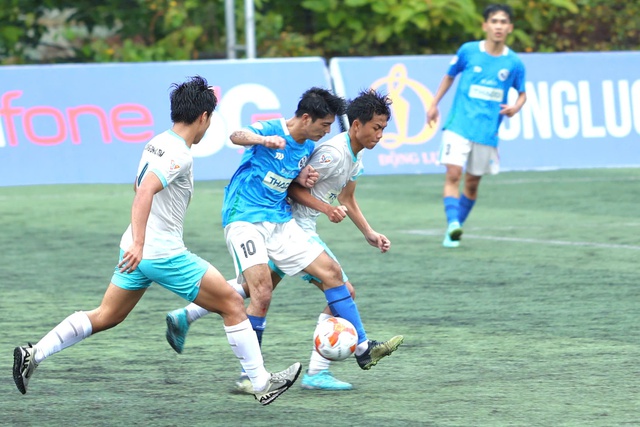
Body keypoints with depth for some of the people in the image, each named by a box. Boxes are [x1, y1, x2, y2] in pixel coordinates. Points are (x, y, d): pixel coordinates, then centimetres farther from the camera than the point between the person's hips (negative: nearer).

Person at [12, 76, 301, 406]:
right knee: (232, 305, 0)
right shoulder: (179, 155, -18)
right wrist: (138, 243, -39)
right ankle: (262, 384, 3)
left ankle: (34, 354, 6)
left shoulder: (156, 143, 11)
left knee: (105, 317, 15)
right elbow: (145, 191, -31)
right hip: (164, 254, -9)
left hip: (137, 250, 9)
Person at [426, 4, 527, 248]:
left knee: (472, 184, 8)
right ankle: (453, 224, -28)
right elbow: (450, 76, 16)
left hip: (487, 133, 2)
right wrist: (434, 104, 14)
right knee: (453, 175, -19)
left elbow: (522, 93, 14)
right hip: (459, 125, -2)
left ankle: (453, 232, 19)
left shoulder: (514, 63, 0)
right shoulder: (468, 51, -1)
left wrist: (515, 108, -7)